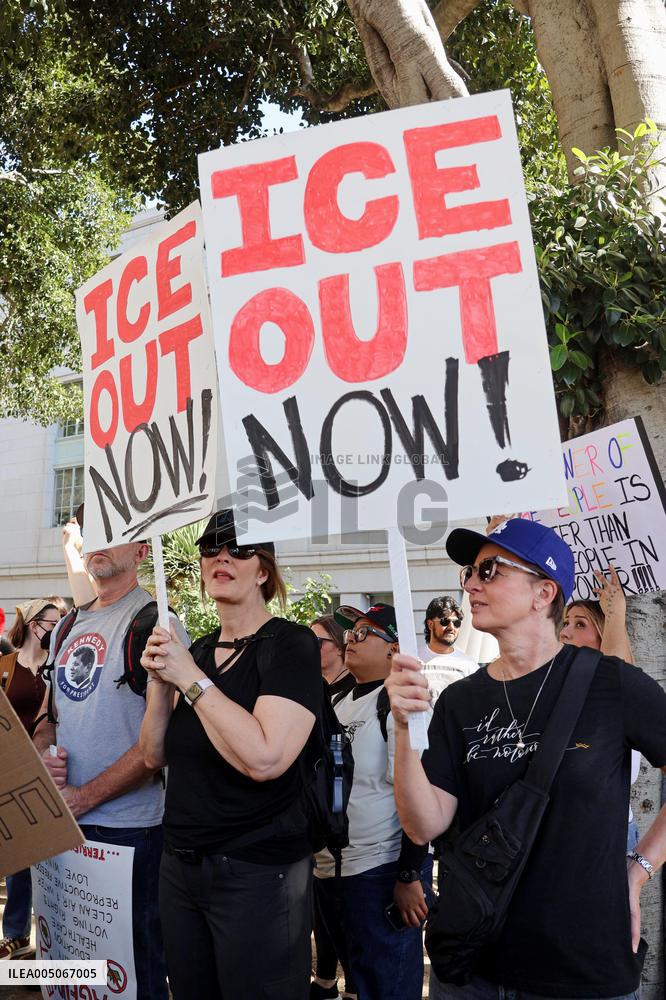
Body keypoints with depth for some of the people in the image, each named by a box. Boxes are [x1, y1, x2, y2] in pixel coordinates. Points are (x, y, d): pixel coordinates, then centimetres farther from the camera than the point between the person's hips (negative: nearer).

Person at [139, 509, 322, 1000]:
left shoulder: (290, 644, -13)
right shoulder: (197, 650, 8)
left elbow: (264, 758, -27)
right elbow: (156, 754, 6)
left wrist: (190, 678, -22)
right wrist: (160, 680, -9)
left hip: (258, 872, -7)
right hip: (181, 863, 7)